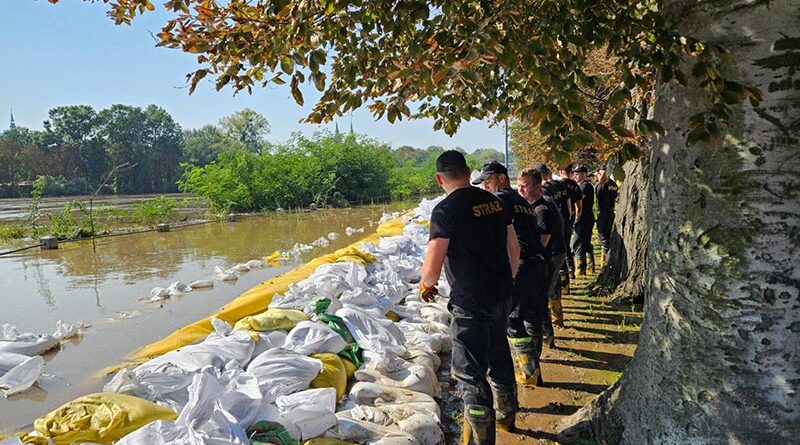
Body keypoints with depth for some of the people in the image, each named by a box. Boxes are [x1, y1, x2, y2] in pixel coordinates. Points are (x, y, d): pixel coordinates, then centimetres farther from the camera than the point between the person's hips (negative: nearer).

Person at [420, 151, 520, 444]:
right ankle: (506, 411, 46)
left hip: (470, 302, -8)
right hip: (501, 296, 8)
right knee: (498, 354, 27)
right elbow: (514, 248, 12)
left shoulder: (445, 210, -17)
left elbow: (432, 267, -20)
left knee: (470, 371, 4)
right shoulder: (494, 201, 4)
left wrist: (426, 286, 2)